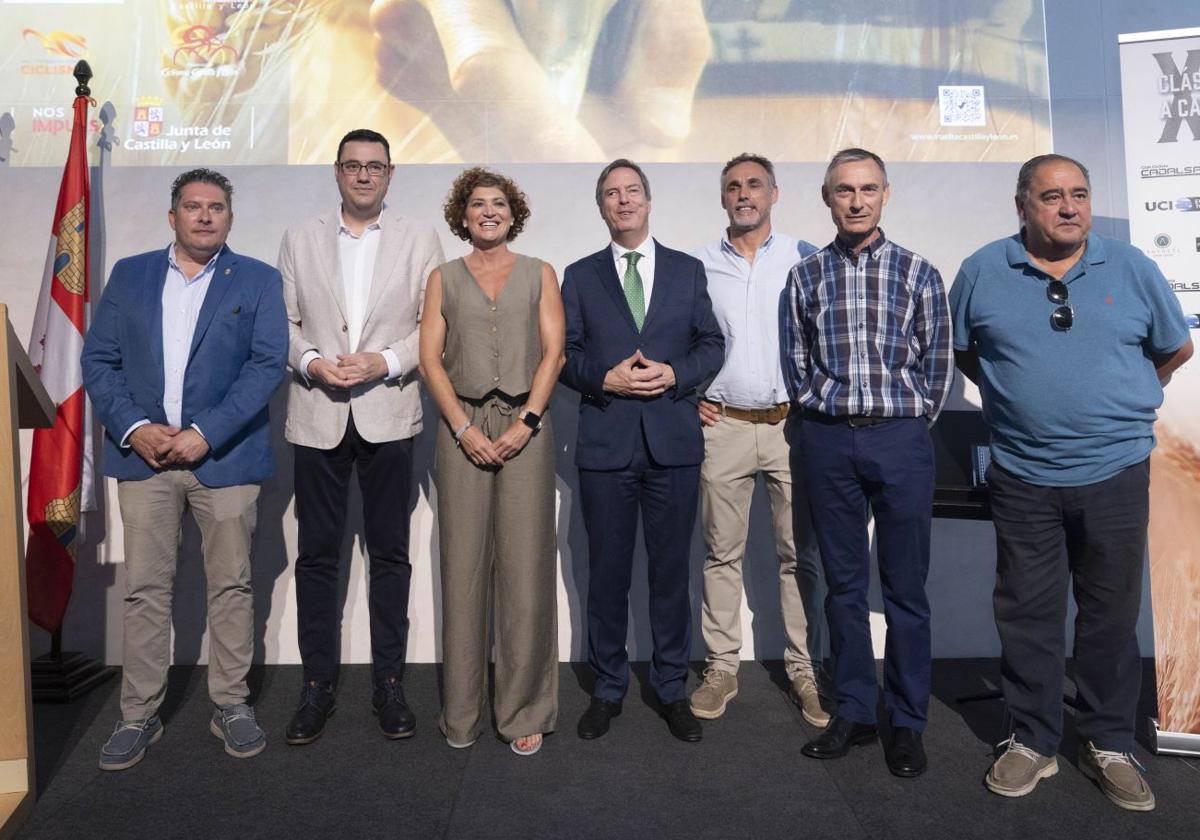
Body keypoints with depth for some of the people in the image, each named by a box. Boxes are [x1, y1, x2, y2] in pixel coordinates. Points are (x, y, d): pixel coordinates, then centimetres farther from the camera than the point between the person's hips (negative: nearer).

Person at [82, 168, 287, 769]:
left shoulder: (258, 281, 4)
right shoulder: (129, 275, 11)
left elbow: (267, 365, -7)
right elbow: (98, 359, 7)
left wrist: (204, 434, -15)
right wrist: (134, 428, -9)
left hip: (224, 456, -1)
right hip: (143, 453, 2)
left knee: (231, 586, 6)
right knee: (144, 589, 6)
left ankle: (231, 705, 20)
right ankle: (139, 715, 19)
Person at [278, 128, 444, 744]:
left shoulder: (420, 240, 6)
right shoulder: (300, 241, 11)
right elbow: (283, 322, 8)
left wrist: (386, 361, -13)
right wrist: (312, 362, -10)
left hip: (388, 416, -1)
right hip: (317, 416, 1)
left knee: (390, 554, 6)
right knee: (317, 555, 6)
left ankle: (388, 683, 17)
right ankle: (317, 687, 18)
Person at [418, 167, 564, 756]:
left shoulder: (539, 275, 13)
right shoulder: (444, 278, 14)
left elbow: (553, 352, 3)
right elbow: (430, 358, 4)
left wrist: (526, 422, -10)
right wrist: (464, 428, -8)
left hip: (525, 425, 0)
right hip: (463, 427, 1)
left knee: (525, 564, -2)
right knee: (463, 563, 1)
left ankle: (525, 711, 9)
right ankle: (461, 712, 13)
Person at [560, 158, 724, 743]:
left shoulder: (688, 271, 10)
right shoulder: (580, 276, 9)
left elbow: (712, 345, 7)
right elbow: (565, 354, 5)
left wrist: (673, 375, -10)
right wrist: (607, 378, -12)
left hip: (673, 438, 0)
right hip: (605, 441, 0)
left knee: (671, 568, 7)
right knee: (607, 570, 7)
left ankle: (671, 687, 22)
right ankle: (608, 687, 23)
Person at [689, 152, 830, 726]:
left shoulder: (804, 259, 5)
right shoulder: (700, 265, 7)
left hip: (793, 424, 0)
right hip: (722, 426, 1)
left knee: (801, 554, 4)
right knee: (722, 553, 6)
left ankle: (804, 668, 16)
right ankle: (721, 667, 17)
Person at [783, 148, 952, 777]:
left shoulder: (918, 272, 3)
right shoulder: (805, 276, 6)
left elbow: (937, 363, 5)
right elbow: (796, 363, 11)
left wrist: (909, 427, 3)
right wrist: (822, 413, 4)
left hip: (901, 439, -1)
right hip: (828, 441, 2)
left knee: (905, 587, 4)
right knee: (843, 583, 10)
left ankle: (907, 722, 18)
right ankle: (853, 712, 22)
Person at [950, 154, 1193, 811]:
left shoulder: (1131, 268, 3)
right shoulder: (982, 272, 1)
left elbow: (1176, 348, 14)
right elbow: (958, 350, 13)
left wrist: (1116, 401, 16)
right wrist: (1015, 398, 8)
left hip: (1117, 472, 1)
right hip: (1023, 477, 0)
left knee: (1111, 613, 10)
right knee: (1026, 613, 8)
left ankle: (1109, 745, 27)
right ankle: (1032, 741, 23)